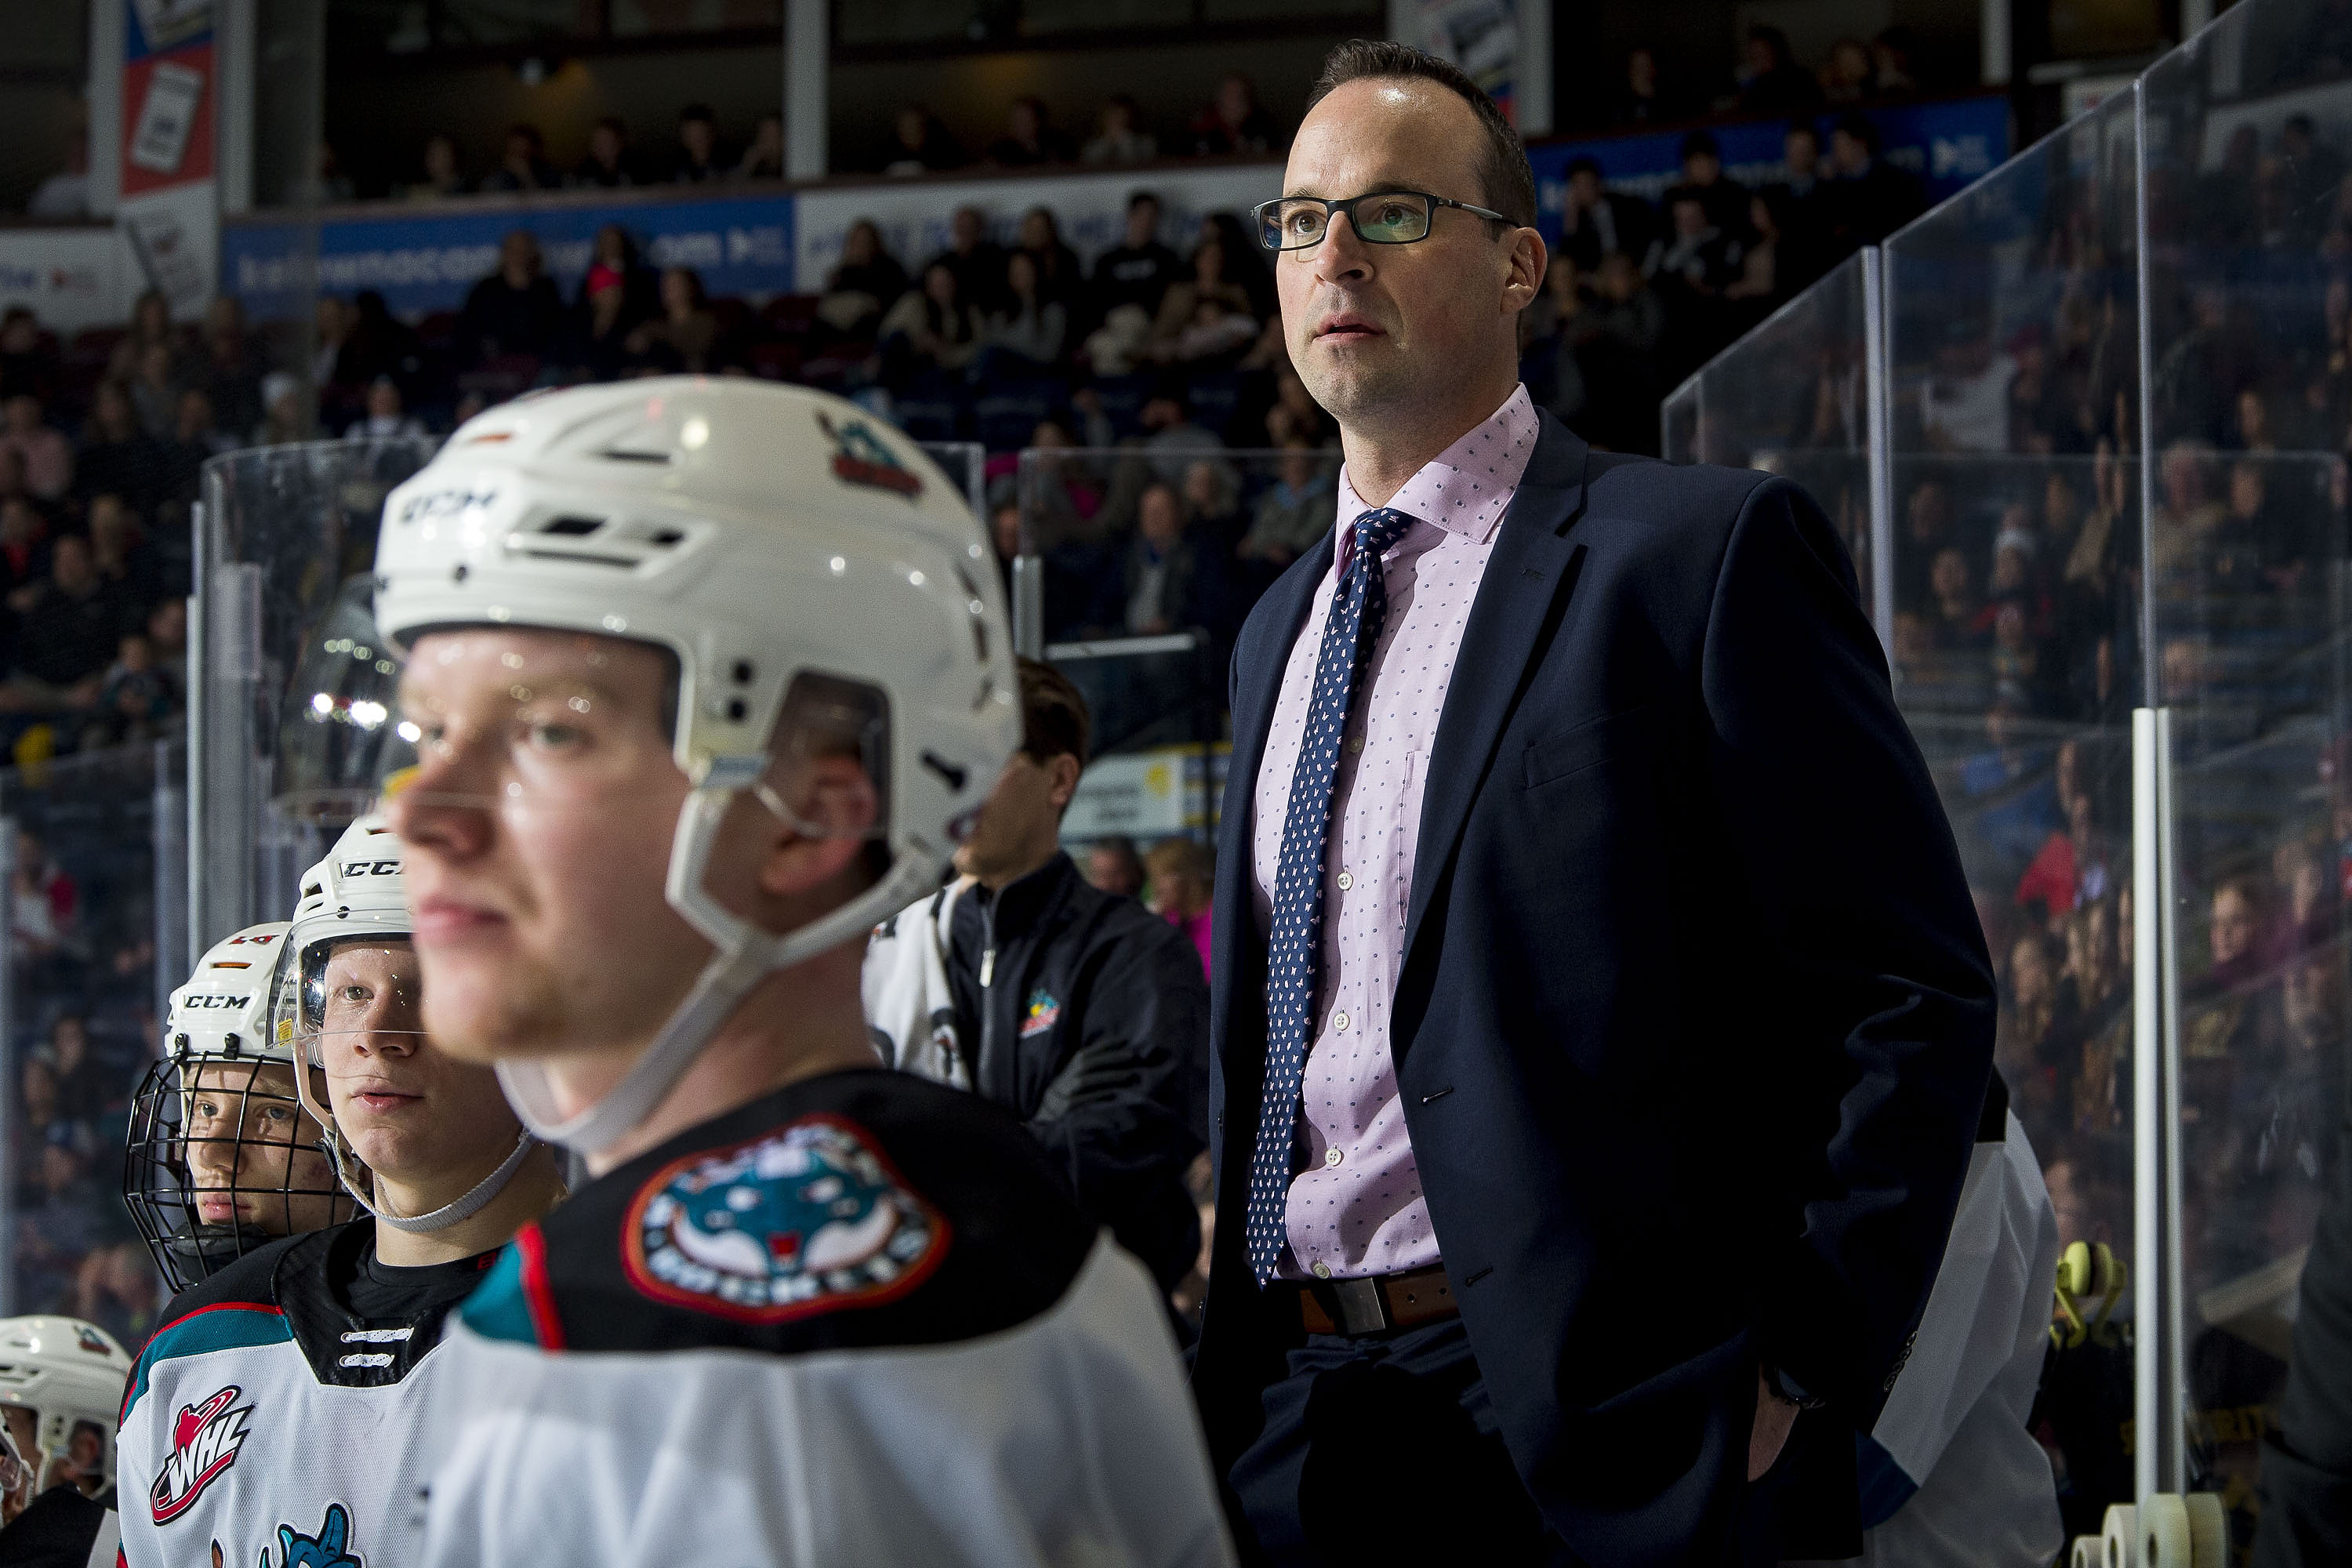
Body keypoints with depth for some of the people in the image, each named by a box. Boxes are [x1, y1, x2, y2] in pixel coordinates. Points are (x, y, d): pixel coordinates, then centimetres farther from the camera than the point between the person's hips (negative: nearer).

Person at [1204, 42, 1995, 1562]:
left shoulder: (1702, 550, -6)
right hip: (1284, 1434, 7)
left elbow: (1921, 996, -10)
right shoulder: (1278, 633, 18)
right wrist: (1233, 1364, 12)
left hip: (1595, 1437, -6)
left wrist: (1801, 1378, -14)